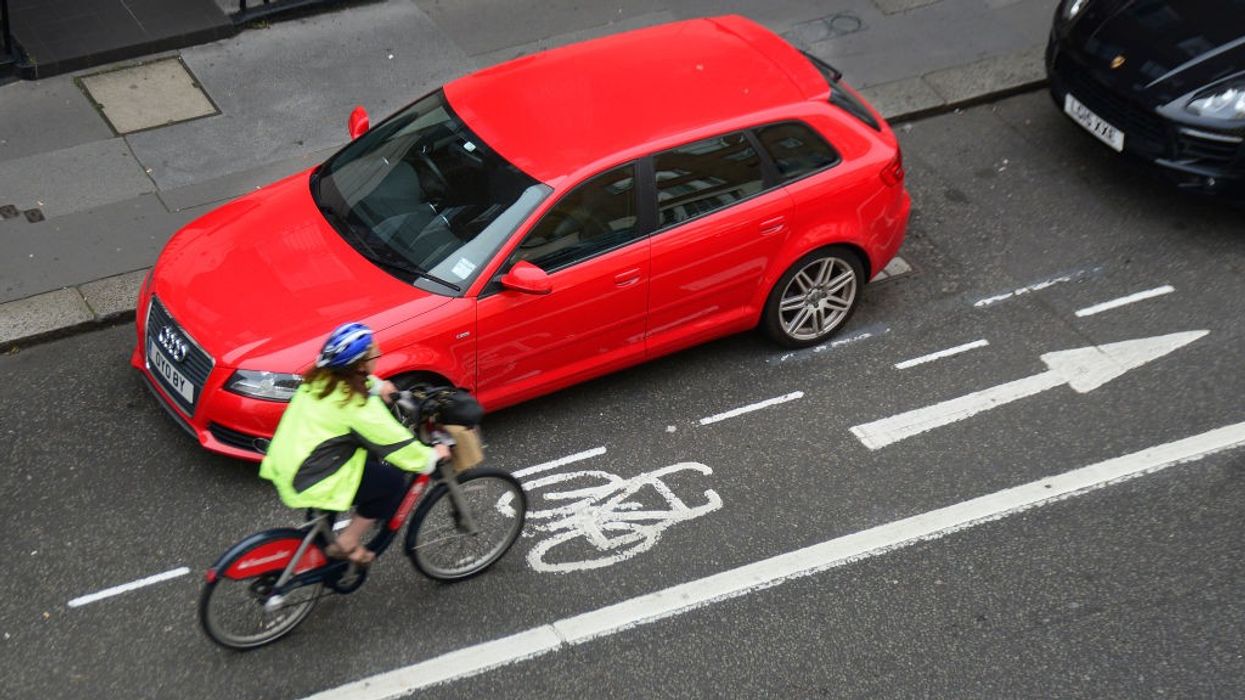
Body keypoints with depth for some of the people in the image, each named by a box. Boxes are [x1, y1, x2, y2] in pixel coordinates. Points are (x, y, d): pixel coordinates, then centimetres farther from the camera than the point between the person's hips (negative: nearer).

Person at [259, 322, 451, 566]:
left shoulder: (321, 377, 2)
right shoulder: (358, 405, -22)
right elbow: (396, 443, -14)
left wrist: (376, 385, 19)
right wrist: (432, 456, 0)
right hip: (309, 483, -9)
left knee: (370, 450, 22)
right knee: (393, 482, -4)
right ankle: (347, 544, 5)